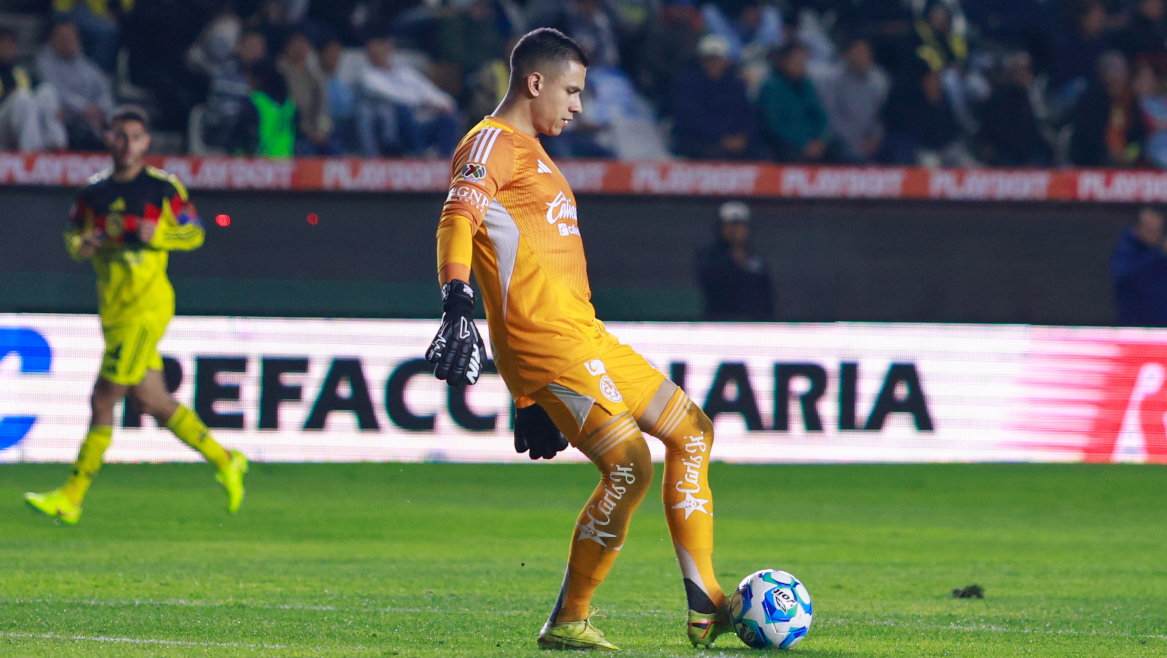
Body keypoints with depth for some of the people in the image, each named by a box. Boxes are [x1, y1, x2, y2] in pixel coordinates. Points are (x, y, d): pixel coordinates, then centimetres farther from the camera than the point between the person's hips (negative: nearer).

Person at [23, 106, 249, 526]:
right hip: (113, 309, 7)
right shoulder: (95, 192, 11)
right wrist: (84, 243, -3)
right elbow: (72, 236, 20)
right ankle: (225, 462, 24)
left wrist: (158, 235, -15)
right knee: (152, 401, 10)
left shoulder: (163, 187, -3)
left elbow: (194, 232, 3)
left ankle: (71, 498, -5)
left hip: (145, 305, -7)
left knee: (103, 400, -8)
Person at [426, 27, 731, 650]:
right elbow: (458, 219, -22)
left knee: (691, 431, 14)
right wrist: (457, 302, -39)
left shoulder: (530, 153, 26)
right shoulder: (494, 143, -5)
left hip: (587, 338, 10)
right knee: (629, 462, -20)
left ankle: (704, 606, 16)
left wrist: (528, 398, 28)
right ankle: (567, 622, -11)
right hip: (546, 343, -10)